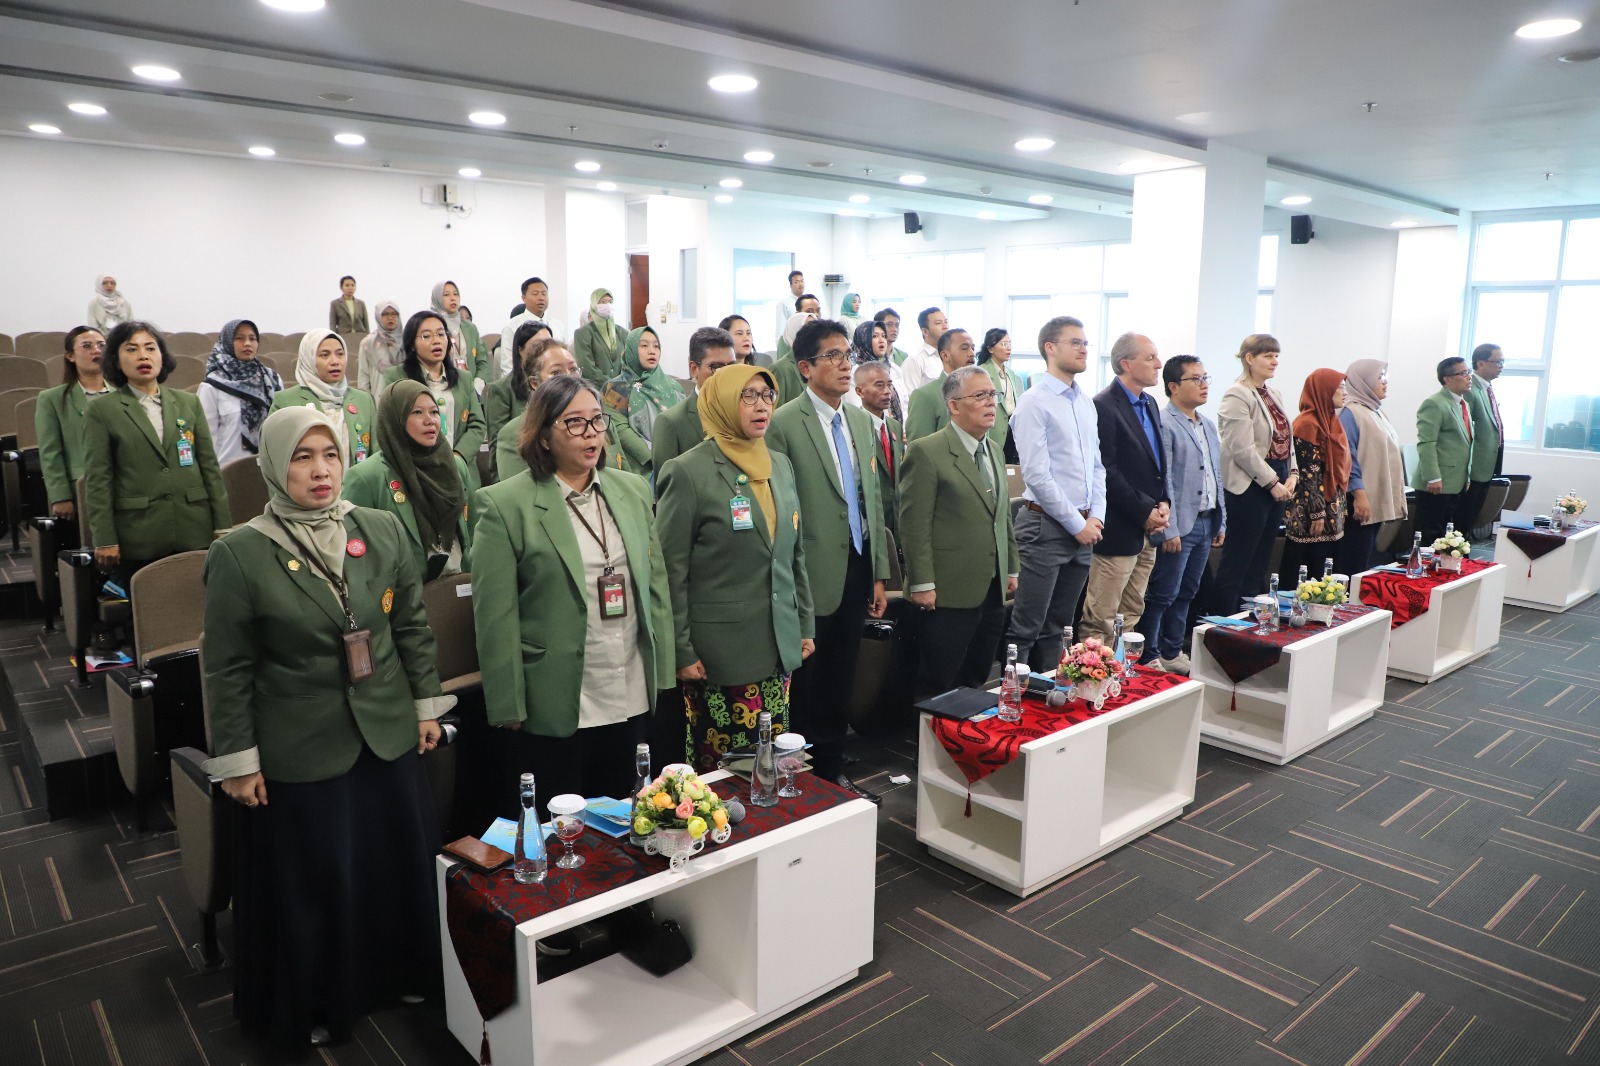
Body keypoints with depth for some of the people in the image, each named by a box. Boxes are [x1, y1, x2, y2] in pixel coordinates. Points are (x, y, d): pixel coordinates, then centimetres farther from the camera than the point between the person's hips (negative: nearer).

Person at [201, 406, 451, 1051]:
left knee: (401, 868, 16)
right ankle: (311, 1006, 38)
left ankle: (401, 974, 42)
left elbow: (412, 626, 7)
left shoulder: (382, 531, -2)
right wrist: (237, 760, -5)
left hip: (389, 737, 3)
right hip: (298, 754, -3)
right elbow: (227, 669, -7)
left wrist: (426, 704, 8)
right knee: (311, 885, 12)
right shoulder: (238, 555, -12)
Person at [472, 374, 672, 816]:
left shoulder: (633, 489, 7)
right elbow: (496, 615, -10)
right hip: (552, 707, -4)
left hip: (631, 698, 5)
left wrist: (663, 671, 7)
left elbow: (656, 583, 10)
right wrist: (508, 707, -11)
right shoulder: (505, 504, -9)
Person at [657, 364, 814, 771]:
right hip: (720, 654, -5)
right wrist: (681, 652, -10)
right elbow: (671, 572, -9)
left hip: (779, 646, 6)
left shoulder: (780, 465, 10)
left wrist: (805, 625, 14)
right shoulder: (688, 471, -9)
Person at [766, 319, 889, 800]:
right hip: (813, 576, -6)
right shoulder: (784, 423, -12)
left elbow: (872, 498, 13)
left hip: (857, 569, 6)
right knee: (806, 684, 8)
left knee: (840, 683, 16)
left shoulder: (861, 420, 9)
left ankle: (832, 769, 32)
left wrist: (879, 574, 11)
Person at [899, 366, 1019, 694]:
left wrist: (1011, 568, 18)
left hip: (993, 592, 7)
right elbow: (914, 525, -13)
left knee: (977, 682, 13)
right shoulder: (927, 452, -11)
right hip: (949, 593, -7)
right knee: (938, 687, 0)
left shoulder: (995, 451, 14)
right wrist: (922, 584, -16)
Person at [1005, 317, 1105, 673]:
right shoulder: (1034, 402, -9)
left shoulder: (1086, 402, 14)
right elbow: (1036, 475, -15)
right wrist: (1077, 524, -12)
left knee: (1057, 627, 15)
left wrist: (1096, 516, 3)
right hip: (1047, 525, -7)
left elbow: (1096, 465, 18)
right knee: (1025, 629, -4)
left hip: (1084, 528, 8)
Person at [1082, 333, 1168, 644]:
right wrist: (1145, 511, -15)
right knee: (1101, 621, -2)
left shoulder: (1149, 404, 14)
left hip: (1148, 530, 9)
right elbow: (1106, 473, -18)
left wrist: (1164, 503, 3)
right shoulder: (1104, 407, -14)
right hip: (1119, 530, -9)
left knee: (1131, 618, 15)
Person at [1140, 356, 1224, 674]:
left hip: (1206, 522, 8)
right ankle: (1148, 657, 9)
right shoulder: (1163, 424, -12)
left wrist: (1221, 521, 16)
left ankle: (1172, 653, 25)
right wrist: (1169, 529, -19)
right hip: (1179, 526, -8)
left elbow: (1217, 477, 20)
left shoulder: (1209, 426, 15)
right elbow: (1163, 481, -17)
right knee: (1162, 596, -1)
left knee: (1186, 593, 15)